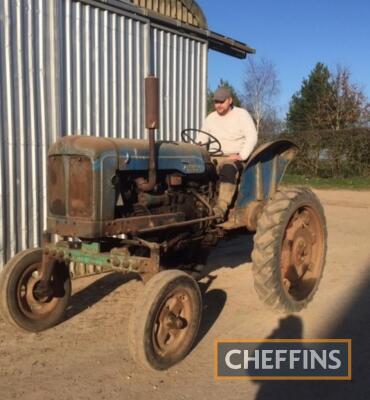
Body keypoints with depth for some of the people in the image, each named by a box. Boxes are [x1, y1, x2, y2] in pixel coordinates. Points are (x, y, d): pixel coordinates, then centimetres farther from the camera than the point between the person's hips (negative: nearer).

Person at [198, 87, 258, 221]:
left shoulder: (241, 114, 0)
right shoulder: (210, 118, 13)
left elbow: (252, 137, -10)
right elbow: (200, 140, 9)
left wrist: (241, 156, -22)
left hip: (236, 157, -5)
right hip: (216, 157, 5)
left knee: (228, 169, -39)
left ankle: (221, 208, -49)